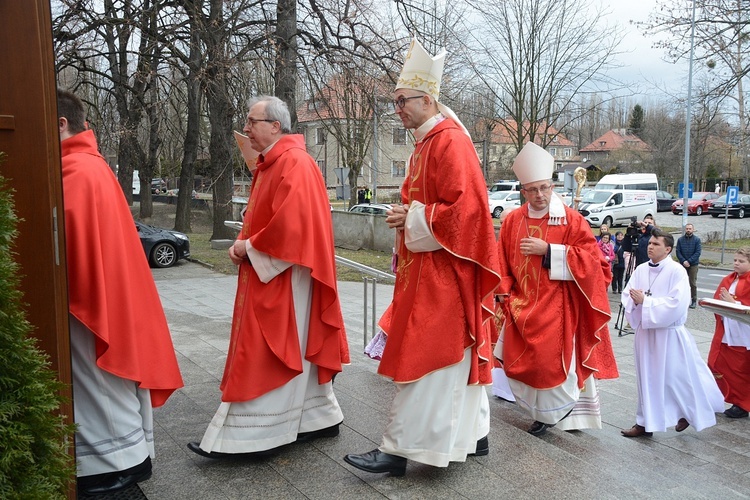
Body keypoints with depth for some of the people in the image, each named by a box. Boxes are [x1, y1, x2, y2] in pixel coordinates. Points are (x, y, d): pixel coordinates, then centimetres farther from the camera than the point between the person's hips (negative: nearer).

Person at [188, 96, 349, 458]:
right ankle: (319, 417, 28)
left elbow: (290, 224, -25)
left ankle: (242, 437, 6)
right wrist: (244, 244, 3)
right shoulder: (268, 164, 15)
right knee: (297, 350, 16)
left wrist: (249, 248, -13)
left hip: (282, 277, -10)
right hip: (264, 272, 10)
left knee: (263, 354, -3)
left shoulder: (294, 164, -16)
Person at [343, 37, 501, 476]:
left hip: (443, 271, -10)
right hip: (429, 268, 10)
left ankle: (398, 449, 4)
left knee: (422, 357, -5)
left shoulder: (450, 142, -15)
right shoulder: (428, 143, 15)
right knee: (455, 355, 15)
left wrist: (411, 220, -15)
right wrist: (407, 217, 5)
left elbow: (463, 209, -23)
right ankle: (473, 434, 27)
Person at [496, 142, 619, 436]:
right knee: (516, 362, 5)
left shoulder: (571, 220, -6)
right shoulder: (513, 221, 3)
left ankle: (549, 414, 24)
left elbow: (591, 259, -12)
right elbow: (502, 261, 7)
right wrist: (504, 293, -1)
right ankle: (536, 408, 28)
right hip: (521, 305, 4)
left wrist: (548, 251, -18)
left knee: (551, 362, -3)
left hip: (555, 305, -3)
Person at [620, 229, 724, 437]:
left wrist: (645, 301, -21)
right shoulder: (640, 270, 3)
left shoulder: (677, 271, -13)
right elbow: (627, 295, 2)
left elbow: (676, 304, -22)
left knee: (676, 377, 8)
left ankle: (688, 412, 34)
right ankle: (646, 422, 21)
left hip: (669, 333, -5)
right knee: (647, 377, 11)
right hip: (645, 331, 5)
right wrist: (635, 300, -20)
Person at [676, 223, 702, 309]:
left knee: (693, 283, 1)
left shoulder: (697, 240, -3)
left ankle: (694, 300, 8)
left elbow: (698, 252, -8)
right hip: (682, 264, 2)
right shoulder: (680, 239, 2)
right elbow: (678, 251, -1)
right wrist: (683, 261, -13)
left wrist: (689, 261, -15)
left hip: (693, 264, -2)